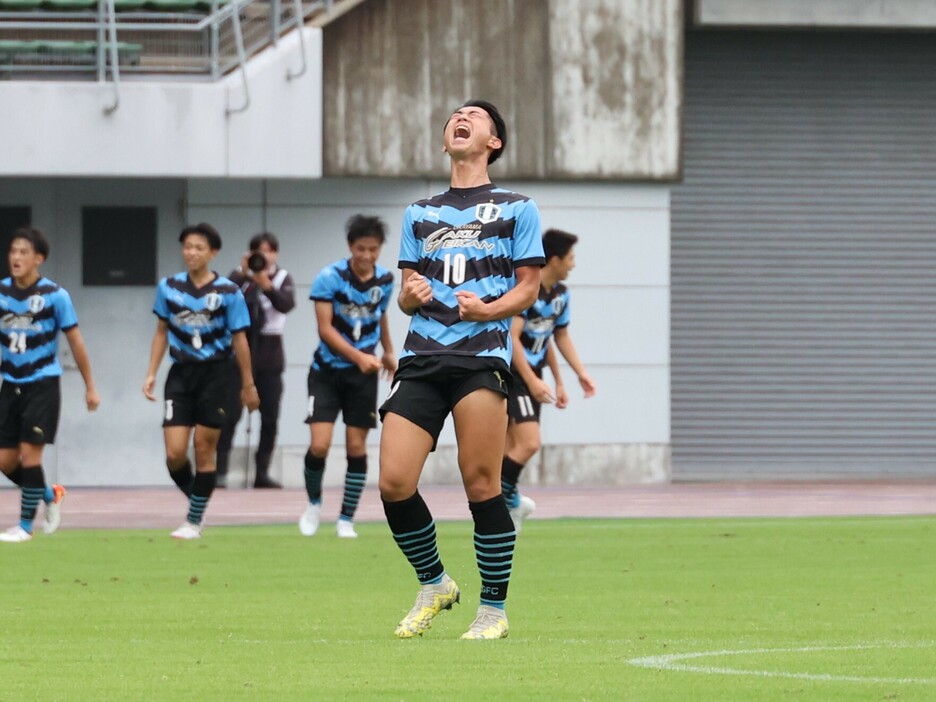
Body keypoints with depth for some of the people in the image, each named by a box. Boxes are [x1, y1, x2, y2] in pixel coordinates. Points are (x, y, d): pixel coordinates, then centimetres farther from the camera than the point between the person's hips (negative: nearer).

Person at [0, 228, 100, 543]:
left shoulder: (55, 296, -10)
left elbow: (75, 342, -2)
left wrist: (90, 387, 2)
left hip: (43, 384, -4)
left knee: (29, 454, -9)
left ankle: (26, 526, 4)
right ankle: (50, 495, 29)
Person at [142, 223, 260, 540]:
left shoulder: (228, 292, -7)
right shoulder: (168, 287, 1)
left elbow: (239, 338, -1)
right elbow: (162, 332, 12)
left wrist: (248, 385, 2)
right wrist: (151, 374, 6)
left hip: (214, 374, -2)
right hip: (181, 373, 2)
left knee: (204, 451, 1)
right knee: (175, 454, -7)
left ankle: (194, 521, 13)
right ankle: (194, 498, 21)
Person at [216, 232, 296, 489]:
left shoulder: (283, 278, 5)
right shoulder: (239, 275, 1)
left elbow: (287, 304, -13)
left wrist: (267, 286, -28)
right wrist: (243, 274, -25)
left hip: (269, 353, 2)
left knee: (270, 416, 2)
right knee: (231, 413, -10)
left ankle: (262, 472, 9)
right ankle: (220, 470, -9)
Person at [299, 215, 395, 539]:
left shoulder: (385, 280, 0)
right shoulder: (330, 277, -14)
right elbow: (325, 329, -17)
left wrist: (388, 352, 23)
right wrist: (358, 356, -27)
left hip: (364, 374, 3)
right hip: (328, 370, -3)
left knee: (357, 447, 0)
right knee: (319, 445, -12)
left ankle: (346, 520, 10)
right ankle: (314, 503, 15)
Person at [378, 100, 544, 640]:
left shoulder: (517, 209, 11)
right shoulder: (420, 213, 23)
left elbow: (529, 288, 6)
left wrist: (486, 310, -13)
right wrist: (411, 295, -2)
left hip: (481, 356, -4)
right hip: (422, 357, 4)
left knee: (481, 483, -11)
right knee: (394, 483, -8)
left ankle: (494, 608, 1)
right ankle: (434, 585, 14)